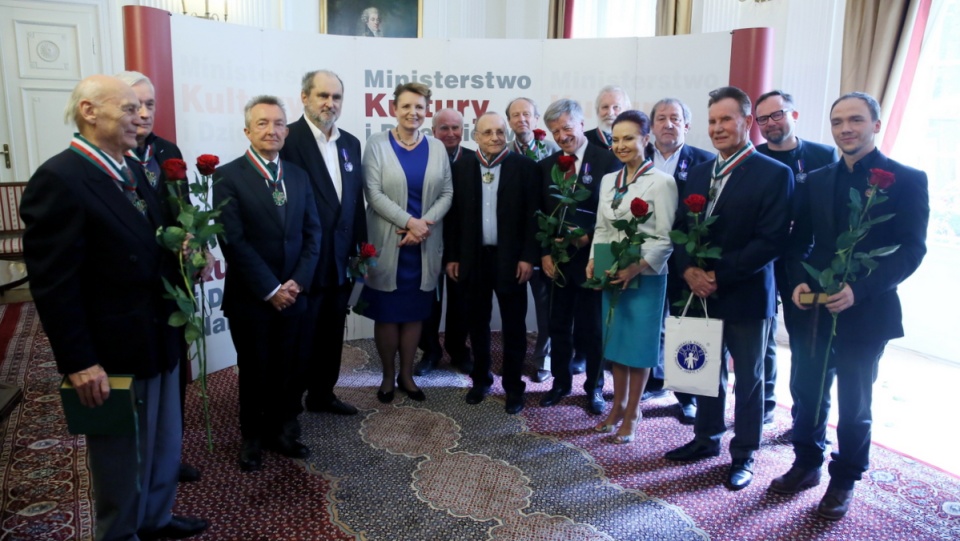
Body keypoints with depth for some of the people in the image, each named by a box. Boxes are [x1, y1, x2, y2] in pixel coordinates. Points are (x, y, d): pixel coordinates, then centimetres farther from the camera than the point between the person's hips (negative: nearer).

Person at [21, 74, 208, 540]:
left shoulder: (133, 169, 8)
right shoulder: (59, 180, -19)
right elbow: (53, 284, -21)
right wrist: (79, 363, -21)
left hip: (160, 340, 8)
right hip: (114, 353, -8)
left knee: (165, 445, 22)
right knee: (124, 457, 13)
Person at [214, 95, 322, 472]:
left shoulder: (299, 176, 8)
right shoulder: (228, 176, -8)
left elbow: (312, 233, 5)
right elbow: (233, 241, -14)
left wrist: (297, 282, -8)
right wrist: (270, 289, -15)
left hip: (293, 294, 4)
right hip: (250, 298, -4)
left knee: (290, 371, 12)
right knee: (255, 373, 12)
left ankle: (283, 433, 31)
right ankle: (252, 438, 32)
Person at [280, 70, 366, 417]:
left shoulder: (350, 143, 10)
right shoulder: (288, 139, -12)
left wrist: (360, 248, 9)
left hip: (341, 260, 6)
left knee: (332, 334, 18)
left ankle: (322, 394, 36)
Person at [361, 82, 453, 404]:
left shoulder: (437, 148, 7)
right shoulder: (377, 144, -1)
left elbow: (447, 194, 3)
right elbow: (373, 193, -10)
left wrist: (424, 225, -13)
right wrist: (409, 222, -18)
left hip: (424, 246, 3)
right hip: (388, 244, -2)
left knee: (415, 313, 10)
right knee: (387, 314, 5)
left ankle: (406, 375, 25)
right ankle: (388, 376, 22)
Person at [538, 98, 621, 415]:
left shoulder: (608, 161, -6)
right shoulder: (546, 166, 8)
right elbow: (539, 214, 9)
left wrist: (589, 237, -17)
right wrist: (544, 253, -1)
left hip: (592, 258, -4)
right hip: (557, 259, 4)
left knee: (592, 327, 7)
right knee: (559, 325, 12)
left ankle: (594, 387, 24)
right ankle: (561, 382, 29)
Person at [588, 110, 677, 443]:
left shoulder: (661, 182, -9)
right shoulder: (607, 181, 10)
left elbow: (666, 238, -13)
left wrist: (637, 267, -22)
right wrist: (593, 261, -1)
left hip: (644, 275, -5)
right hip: (610, 274, 6)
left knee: (639, 342, 4)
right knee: (615, 339, 13)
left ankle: (632, 413, 19)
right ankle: (618, 405, 29)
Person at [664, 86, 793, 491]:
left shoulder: (774, 174, -9)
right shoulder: (699, 173, 10)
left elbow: (770, 242, -16)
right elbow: (682, 229, 9)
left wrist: (719, 275, -19)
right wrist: (689, 270, -9)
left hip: (746, 296, -5)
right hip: (702, 293, 5)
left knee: (748, 378, 10)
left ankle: (744, 455, 25)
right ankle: (707, 439, 35)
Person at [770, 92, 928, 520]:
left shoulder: (907, 180, -4)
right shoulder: (816, 180, 8)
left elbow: (911, 250, -11)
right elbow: (799, 242, 9)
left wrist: (859, 290, -23)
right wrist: (799, 282, -9)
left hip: (866, 313, -3)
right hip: (813, 309, 4)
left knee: (854, 404, 11)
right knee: (807, 393, 14)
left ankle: (844, 480, 30)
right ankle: (807, 464, 34)